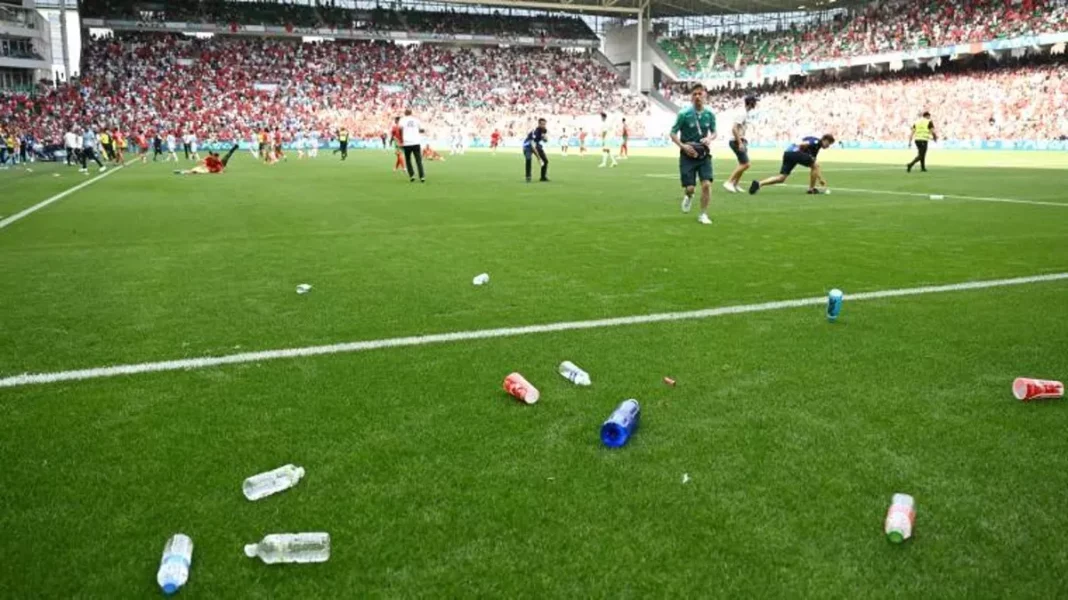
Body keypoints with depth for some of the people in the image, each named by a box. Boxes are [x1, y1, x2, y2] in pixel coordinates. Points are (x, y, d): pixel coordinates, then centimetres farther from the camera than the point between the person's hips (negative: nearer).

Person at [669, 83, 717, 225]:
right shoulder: (684, 114, -10)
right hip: (688, 155, -2)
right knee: (689, 188, -5)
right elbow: (673, 133, -4)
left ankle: (703, 214, 3)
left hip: (704, 154, 2)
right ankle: (689, 196, 35)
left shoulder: (710, 114, -1)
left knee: (707, 184, -13)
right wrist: (683, 146, -20)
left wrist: (710, 138, -10)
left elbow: (714, 132, 13)